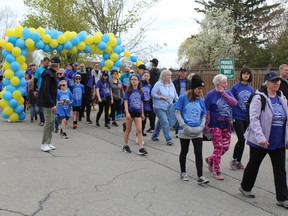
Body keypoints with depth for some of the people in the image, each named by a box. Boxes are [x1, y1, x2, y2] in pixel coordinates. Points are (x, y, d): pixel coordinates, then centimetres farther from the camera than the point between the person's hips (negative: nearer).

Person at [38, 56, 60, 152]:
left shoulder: (52, 74, 14)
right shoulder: (48, 74, -16)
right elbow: (46, 91, -21)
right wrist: (52, 104, -24)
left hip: (51, 102, 10)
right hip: (47, 102, -10)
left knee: (51, 121, 11)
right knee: (49, 121, -8)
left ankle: (48, 142, 17)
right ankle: (44, 144, -2)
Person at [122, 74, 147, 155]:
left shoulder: (140, 91, 6)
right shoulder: (128, 91, -5)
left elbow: (141, 102, 12)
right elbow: (126, 101, -10)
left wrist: (142, 113, 13)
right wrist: (127, 112, -20)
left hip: (138, 112, 3)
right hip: (130, 112, -3)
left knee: (139, 130, -2)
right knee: (128, 129, 9)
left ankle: (141, 148, -3)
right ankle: (125, 145, 25)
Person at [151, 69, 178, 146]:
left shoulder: (171, 84, 6)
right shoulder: (158, 84, -10)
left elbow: (175, 95, 12)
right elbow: (153, 93, -12)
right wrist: (161, 97, -18)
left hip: (168, 107, 6)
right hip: (159, 107, -6)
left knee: (160, 122, 18)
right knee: (165, 123, -12)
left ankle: (154, 136, 36)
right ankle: (168, 139, -8)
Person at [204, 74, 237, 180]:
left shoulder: (228, 93, 8)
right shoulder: (211, 94, -6)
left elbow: (234, 103, -9)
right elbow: (206, 111, -8)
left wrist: (223, 93, -13)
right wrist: (206, 125, -12)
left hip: (226, 124, 6)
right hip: (215, 125, -5)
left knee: (225, 147, 8)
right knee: (218, 147, -5)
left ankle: (210, 159, 32)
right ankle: (216, 171, 7)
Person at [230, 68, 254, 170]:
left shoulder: (251, 89, 7)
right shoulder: (235, 87, -6)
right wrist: (230, 117, -8)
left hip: (247, 118, 5)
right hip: (237, 117, -5)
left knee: (243, 140, 9)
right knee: (241, 139, -10)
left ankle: (238, 161, 23)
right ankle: (233, 159, 11)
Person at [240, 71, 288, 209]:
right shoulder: (259, 98, -13)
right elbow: (254, 118, -19)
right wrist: (260, 137, -26)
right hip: (260, 141, -5)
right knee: (253, 165, 13)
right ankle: (245, 187, 36)